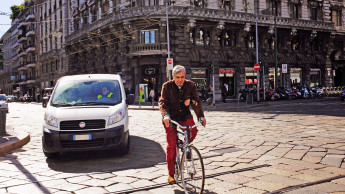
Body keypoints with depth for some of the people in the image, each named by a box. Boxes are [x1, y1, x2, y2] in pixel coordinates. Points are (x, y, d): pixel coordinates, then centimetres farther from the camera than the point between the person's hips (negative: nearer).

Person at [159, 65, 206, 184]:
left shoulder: (190, 85, -1)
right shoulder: (167, 86, -6)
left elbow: (196, 101, -4)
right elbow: (162, 102, -13)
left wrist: (201, 116, -18)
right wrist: (166, 115, -31)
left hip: (184, 116, 2)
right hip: (170, 117, -1)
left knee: (193, 130, -29)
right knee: (171, 145, -6)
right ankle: (171, 173, 7)